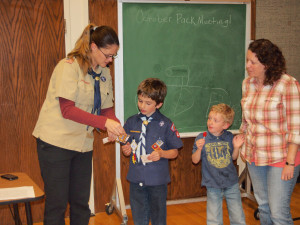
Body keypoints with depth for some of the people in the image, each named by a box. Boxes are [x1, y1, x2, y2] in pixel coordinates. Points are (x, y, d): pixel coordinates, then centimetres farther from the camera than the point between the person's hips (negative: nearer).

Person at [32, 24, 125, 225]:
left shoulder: (104, 73, 9)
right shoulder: (69, 66, -14)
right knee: (57, 203, 1)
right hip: (56, 142, -6)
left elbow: (107, 108, 9)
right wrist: (105, 122, -27)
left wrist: (115, 126, -13)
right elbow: (67, 110, -21)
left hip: (83, 143, 7)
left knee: (81, 201, 12)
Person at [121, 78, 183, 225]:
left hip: (157, 180, -3)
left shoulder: (166, 124, -6)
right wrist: (126, 150, -10)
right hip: (136, 179, 3)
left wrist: (161, 153, -19)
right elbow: (127, 149, 12)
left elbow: (174, 152, -1)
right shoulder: (131, 122, 3)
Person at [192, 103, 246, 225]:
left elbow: (233, 157, 9)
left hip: (231, 183, 2)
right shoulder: (201, 138, -8)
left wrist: (236, 147, -9)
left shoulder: (229, 137, -3)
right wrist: (199, 149, -23)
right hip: (213, 185, -2)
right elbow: (195, 160, -5)